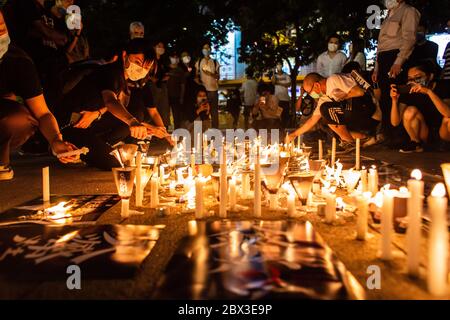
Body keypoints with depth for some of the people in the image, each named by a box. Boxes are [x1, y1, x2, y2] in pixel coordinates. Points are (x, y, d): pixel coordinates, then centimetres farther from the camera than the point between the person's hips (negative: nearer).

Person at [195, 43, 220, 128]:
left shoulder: (215, 62, 8)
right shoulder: (199, 62, 10)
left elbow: (218, 76, 6)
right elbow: (196, 76, 9)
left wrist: (210, 74, -12)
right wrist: (199, 83, -10)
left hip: (213, 89, 0)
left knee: (214, 110, 0)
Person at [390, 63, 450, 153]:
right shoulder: (408, 92, -13)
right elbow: (395, 123, -17)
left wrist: (429, 91, -45)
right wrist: (395, 100, -32)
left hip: (443, 132, -2)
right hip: (425, 134, 2)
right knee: (410, 111, -23)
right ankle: (416, 143, -3)